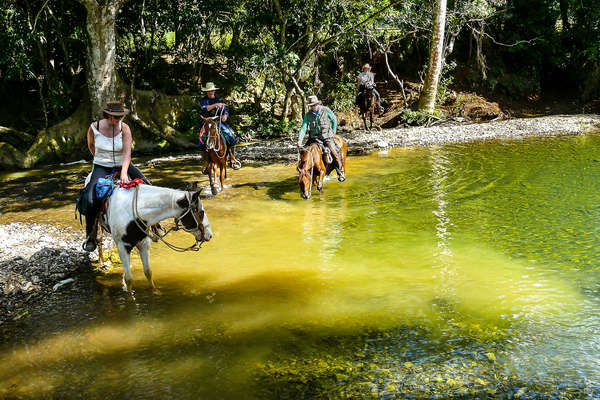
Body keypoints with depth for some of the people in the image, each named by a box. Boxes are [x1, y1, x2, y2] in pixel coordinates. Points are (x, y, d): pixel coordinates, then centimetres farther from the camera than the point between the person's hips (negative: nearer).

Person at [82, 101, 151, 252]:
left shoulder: (124, 128, -12)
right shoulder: (94, 128, -11)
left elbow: (127, 154, -21)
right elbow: (90, 145, 12)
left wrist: (124, 173, -35)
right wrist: (100, 158, 10)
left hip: (122, 164, 1)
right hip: (101, 167, -1)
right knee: (91, 200, -22)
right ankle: (91, 237, -3)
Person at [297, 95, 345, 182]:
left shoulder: (326, 110, -6)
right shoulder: (308, 115, -2)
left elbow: (334, 120, 7)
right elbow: (303, 127, -6)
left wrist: (333, 133, 5)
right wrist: (300, 140, -18)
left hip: (326, 137, -3)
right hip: (313, 138, 3)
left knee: (334, 153, -17)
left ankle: (340, 173, -2)